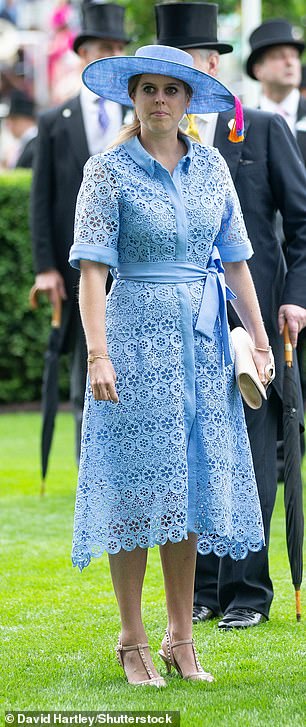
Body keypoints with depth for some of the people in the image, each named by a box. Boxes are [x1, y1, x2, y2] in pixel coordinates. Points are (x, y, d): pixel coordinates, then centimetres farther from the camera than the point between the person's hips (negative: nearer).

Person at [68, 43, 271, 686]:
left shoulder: (210, 166, 8)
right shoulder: (108, 170, -5)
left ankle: (182, 640, 15)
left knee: (191, 486, 7)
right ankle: (132, 643, 7)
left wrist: (260, 341, 7)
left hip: (203, 341, 4)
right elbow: (92, 268, -11)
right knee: (137, 489, -1)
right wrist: (98, 354, -20)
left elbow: (235, 261, 11)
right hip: (137, 336, -4)